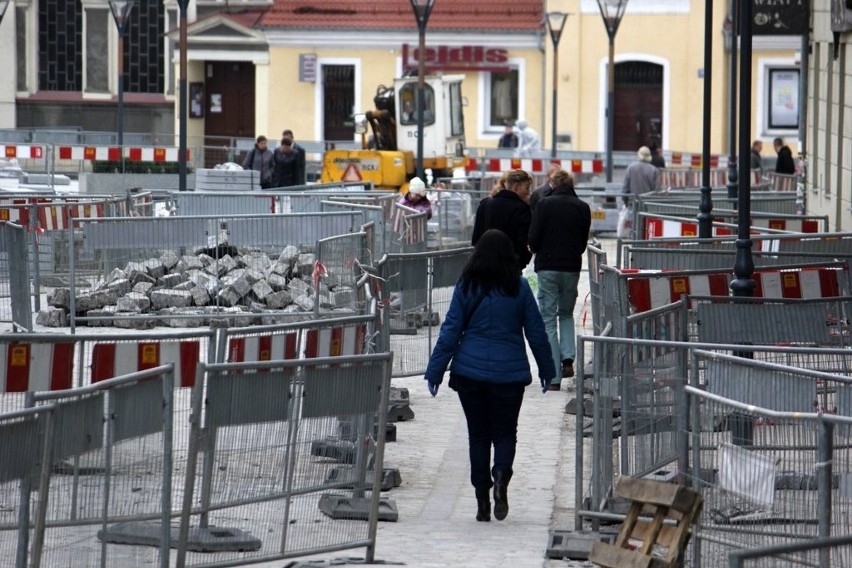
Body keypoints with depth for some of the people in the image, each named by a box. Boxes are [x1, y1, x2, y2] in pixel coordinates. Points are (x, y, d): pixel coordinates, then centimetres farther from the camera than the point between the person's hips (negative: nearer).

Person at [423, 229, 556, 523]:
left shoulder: (466, 286, -3)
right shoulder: (519, 287, -2)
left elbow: (450, 330, -3)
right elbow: (536, 331, 4)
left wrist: (435, 370, 1)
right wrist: (547, 369, 15)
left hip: (470, 371, 0)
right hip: (509, 373, 0)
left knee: (478, 434, 10)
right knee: (505, 431, 10)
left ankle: (482, 500, 6)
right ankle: (501, 475, -20)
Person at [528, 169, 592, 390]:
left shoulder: (544, 204, -7)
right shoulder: (582, 207, 2)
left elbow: (533, 239, -9)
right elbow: (584, 241, 8)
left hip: (547, 267, -3)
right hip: (572, 267, 3)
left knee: (548, 319, 2)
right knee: (566, 314, 22)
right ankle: (568, 357, 0)